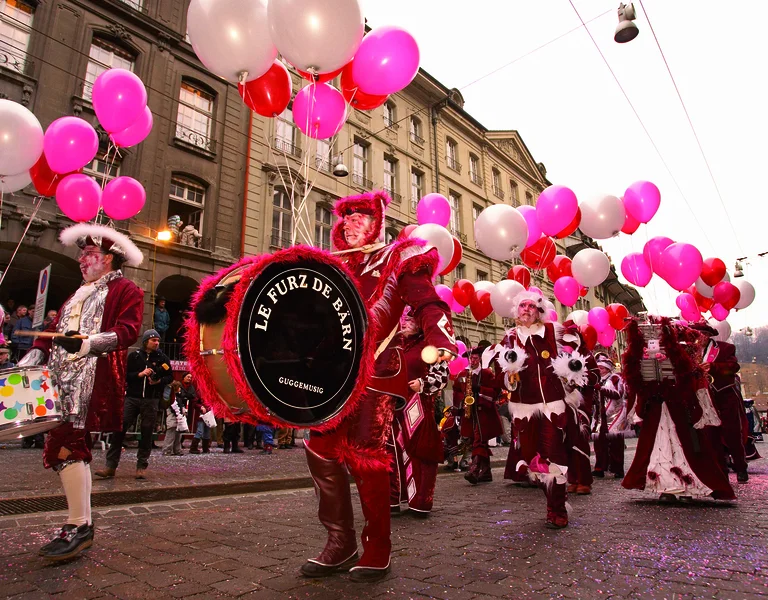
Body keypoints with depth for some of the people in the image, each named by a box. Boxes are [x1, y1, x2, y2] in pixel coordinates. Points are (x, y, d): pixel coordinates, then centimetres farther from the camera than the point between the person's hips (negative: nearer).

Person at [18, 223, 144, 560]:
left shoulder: (126, 290, 3)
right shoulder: (77, 295, 29)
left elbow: (128, 329, -12)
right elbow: (53, 331, 24)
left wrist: (87, 342, -25)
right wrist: (27, 364, 11)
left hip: (93, 377, -8)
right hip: (61, 378, 8)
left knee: (66, 443, -17)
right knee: (71, 445, 5)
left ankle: (78, 526, -10)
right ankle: (82, 524, 13)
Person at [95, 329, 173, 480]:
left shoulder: (162, 358, 7)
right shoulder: (134, 356, 7)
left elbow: (170, 377, 9)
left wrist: (159, 381, -10)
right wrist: (139, 374, -13)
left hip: (151, 400, 0)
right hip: (132, 398, 0)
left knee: (147, 432, 0)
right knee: (119, 429, -6)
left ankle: (142, 466, 8)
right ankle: (111, 465, 1)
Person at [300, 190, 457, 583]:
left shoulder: (397, 259, 6)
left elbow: (427, 303, -6)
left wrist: (438, 340, -25)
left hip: (375, 369, -5)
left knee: (365, 454, -5)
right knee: (320, 449, 2)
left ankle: (377, 550, 14)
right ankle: (341, 543, 19)